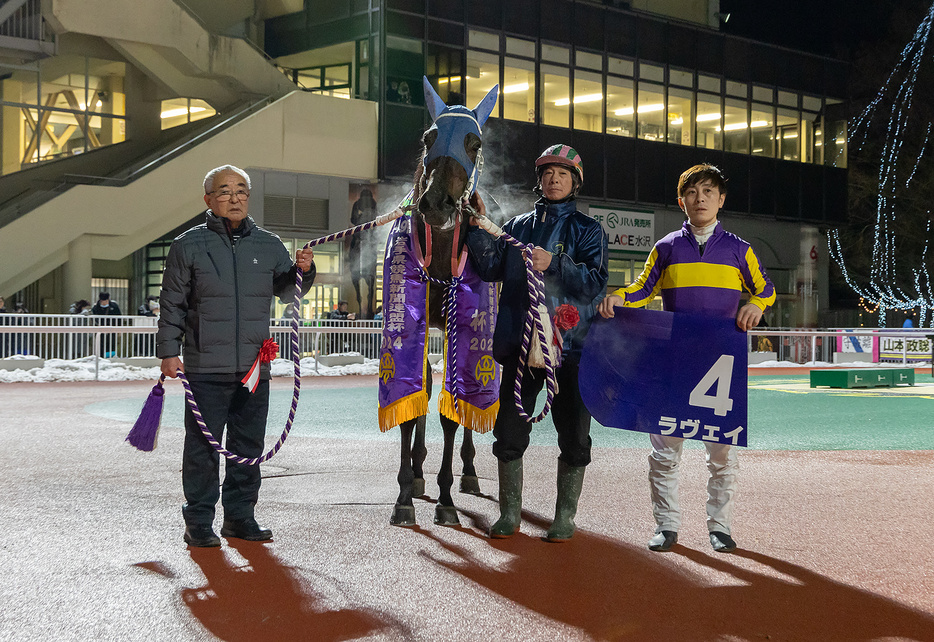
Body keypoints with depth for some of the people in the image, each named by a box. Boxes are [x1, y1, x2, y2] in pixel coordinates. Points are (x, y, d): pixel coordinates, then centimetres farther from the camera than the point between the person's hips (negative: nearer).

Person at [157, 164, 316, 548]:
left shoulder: (269, 245, 10)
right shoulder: (189, 246, 1)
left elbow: (286, 290, 18)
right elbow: (172, 303, 2)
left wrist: (302, 271, -2)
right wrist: (169, 351, -2)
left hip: (255, 367, 4)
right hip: (206, 367, -4)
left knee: (249, 444, 10)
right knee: (203, 445, -1)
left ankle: (240, 515, 21)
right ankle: (199, 521, 8)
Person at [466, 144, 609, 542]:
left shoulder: (587, 230, 5)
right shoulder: (517, 226, 15)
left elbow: (595, 282, -9)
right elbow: (490, 269, 5)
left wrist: (554, 264, -20)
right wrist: (479, 227, -5)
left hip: (570, 344, -3)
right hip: (521, 343, 3)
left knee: (573, 436, 1)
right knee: (509, 431, 4)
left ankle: (565, 518, 13)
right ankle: (510, 514, 16)